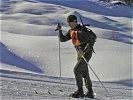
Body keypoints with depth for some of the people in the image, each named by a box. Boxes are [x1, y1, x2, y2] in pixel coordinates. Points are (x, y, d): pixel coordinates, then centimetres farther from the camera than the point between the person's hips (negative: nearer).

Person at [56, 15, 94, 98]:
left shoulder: (81, 30, -17)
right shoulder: (71, 31, 9)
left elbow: (90, 43, -20)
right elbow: (62, 39, 12)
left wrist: (84, 51, -31)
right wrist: (60, 31, -2)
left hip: (86, 53, -9)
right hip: (80, 53, 9)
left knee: (76, 70, -17)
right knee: (84, 73, 12)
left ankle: (80, 91, -12)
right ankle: (90, 93, 21)